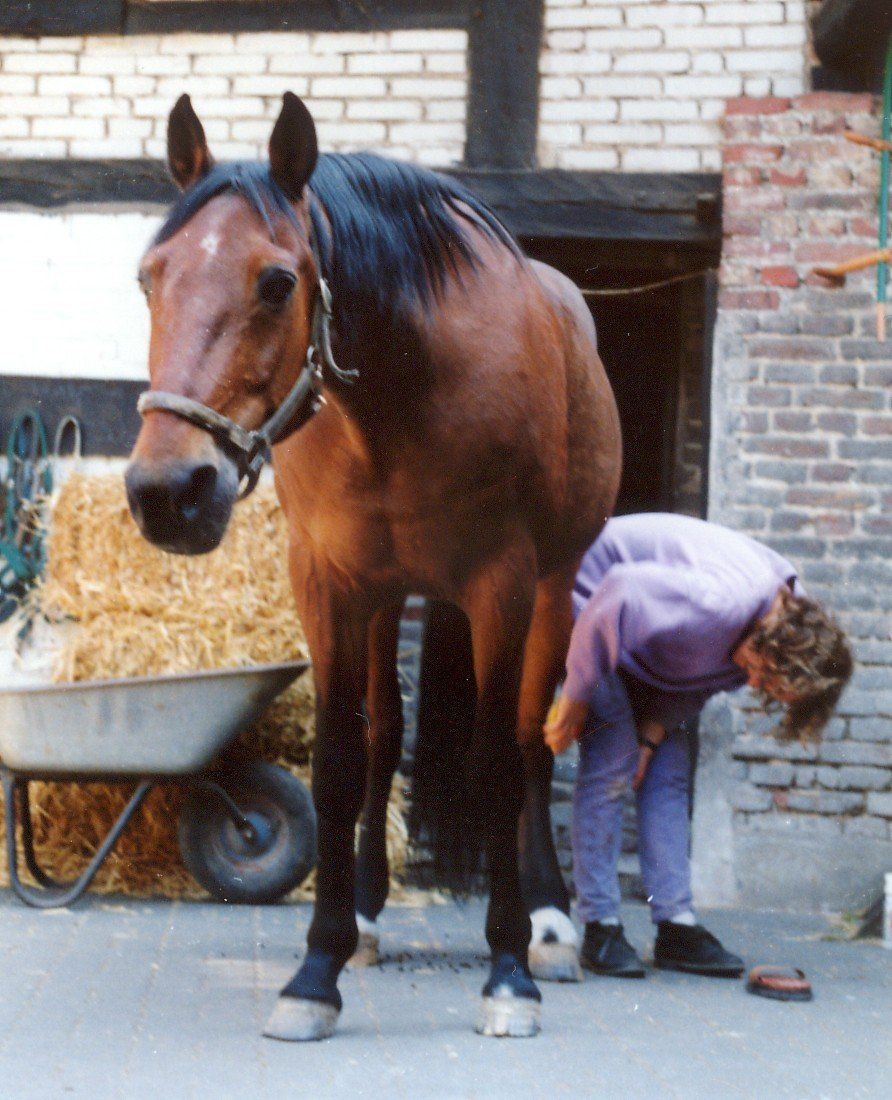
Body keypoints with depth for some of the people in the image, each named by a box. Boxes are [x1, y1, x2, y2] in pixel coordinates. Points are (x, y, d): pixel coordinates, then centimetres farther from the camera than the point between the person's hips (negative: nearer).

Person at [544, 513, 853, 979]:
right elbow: (622, 591, -39)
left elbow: (699, 679, 1)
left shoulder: (785, 609, -9)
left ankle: (676, 927, 3)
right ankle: (600, 928, -10)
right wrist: (577, 693, -29)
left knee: (669, 767, 3)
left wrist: (652, 733, -11)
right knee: (612, 758, -15)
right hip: (589, 598, -9)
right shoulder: (723, 604, -38)